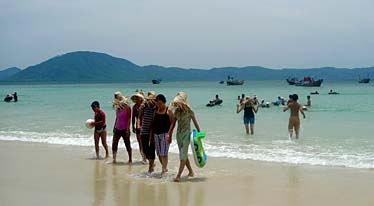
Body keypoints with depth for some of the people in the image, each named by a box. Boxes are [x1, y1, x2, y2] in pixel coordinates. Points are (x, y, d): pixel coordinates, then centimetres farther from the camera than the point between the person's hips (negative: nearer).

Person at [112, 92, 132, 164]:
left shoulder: (126, 107, -9)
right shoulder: (117, 107, 9)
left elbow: (128, 119, -10)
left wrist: (128, 129, -15)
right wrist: (114, 127, 14)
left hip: (124, 129, -6)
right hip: (117, 129, 6)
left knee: (127, 145, 3)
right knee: (114, 144, -4)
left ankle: (130, 159, 13)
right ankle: (114, 159, -2)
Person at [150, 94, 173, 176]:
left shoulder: (168, 111, -4)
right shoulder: (155, 111, 10)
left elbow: (171, 124, -6)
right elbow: (153, 123, 14)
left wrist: (170, 135, -14)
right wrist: (151, 134, 10)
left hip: (165, 134, -5)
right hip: (156, 134, 5)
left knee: (164, 153, -8)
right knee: (159, 153, 8)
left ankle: (164, 169, -3)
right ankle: (164, 168, 22)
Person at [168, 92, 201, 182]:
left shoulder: (189, 110, -10)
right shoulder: (177, 110, 6)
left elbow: (195, 122, -5)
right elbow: (173, 123, 11)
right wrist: (169, 134, 6)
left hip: (186, 134, -7)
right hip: (179, 133, 7)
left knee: (183, 155, -11)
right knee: (183, 155, 12)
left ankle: (178, 175, -15)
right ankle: (191, 172, 26)